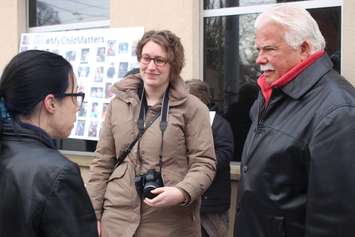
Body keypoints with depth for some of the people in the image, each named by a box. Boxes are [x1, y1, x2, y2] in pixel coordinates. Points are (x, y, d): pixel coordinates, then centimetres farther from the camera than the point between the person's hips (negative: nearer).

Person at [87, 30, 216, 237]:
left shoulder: (192, 108, -2)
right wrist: (94, 214, 6)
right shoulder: (119, 103, 7)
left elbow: (204, 162, -4)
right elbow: (103, 162, 9)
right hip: (118, 217, 3)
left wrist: (182, 192, -22)